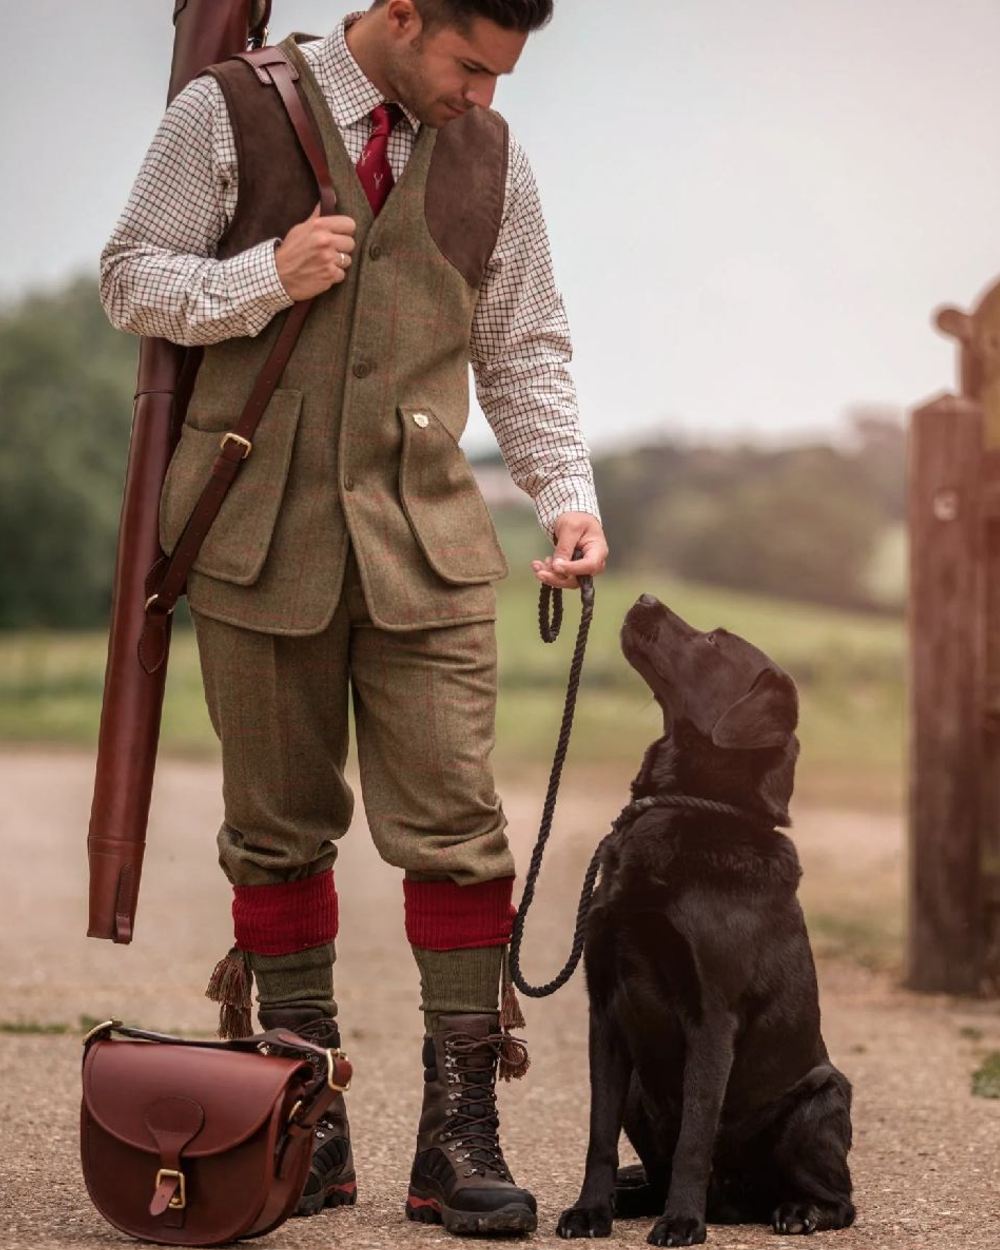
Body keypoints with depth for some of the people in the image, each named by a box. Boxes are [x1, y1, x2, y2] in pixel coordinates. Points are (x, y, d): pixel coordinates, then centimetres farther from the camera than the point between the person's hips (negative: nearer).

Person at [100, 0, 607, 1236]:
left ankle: (459, 1135, 0)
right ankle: (308, 1128, 15)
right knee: (278, 830, 4)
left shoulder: (488, 154, 11)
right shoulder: (229, 111, 0)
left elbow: (523, 351, 15)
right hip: (260, 533, -2)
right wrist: (264, 279, -15)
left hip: (424, 541, 2)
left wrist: (568, 494, 1)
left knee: (455, 827, -7)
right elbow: (130, 278, 3)